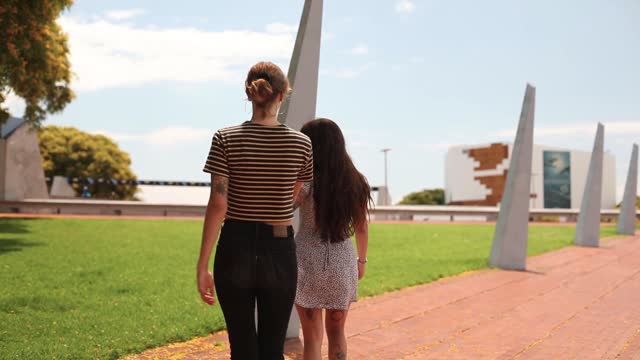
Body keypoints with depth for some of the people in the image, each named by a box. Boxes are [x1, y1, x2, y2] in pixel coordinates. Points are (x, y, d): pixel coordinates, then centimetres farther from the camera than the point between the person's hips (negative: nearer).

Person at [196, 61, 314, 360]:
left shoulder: (226, 139, -5)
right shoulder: (301, 143, -1)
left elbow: (217, 206, -10)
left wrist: (202, 266, -6)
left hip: (236, 249, 0)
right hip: (279, 251, 1)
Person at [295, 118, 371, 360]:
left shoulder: (307, 180, -11)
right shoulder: (356, 183, 2)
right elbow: (362, 228, 9)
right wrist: (361, 260, 22)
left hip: (308, 263, -3)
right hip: (342, 264, 3)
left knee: (312, 336, 7)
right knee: (336, 331, 19)